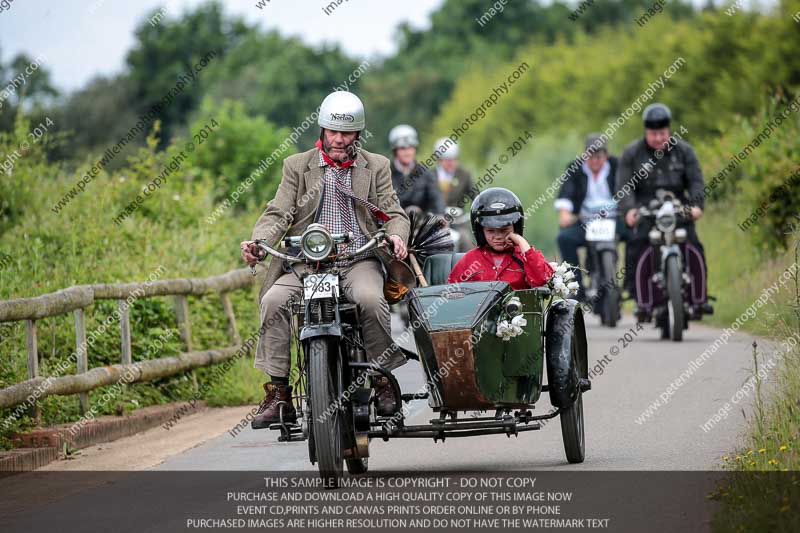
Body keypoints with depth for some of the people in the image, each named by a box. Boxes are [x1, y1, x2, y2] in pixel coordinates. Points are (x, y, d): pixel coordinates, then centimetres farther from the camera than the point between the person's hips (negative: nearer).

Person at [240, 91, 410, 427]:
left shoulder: (376, 167, 13)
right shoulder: (297, 166, 13)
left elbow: (394, 213, 7)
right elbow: (279, 213, 5)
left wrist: (396, 236, -18)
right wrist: (257, 242, -16)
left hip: (359, 260, -1)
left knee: (370, 299, -35)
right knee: (274, 300, -27)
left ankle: (382, 378, -15)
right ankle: (277, 393, -22)